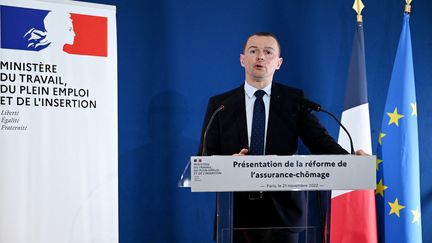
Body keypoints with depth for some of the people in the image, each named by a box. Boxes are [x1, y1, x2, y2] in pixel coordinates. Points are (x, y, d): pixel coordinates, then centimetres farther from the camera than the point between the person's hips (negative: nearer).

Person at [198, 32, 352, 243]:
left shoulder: (294, 99, 6)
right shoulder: (219, 105, 6)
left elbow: (319, 140, -5)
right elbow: (205, 156, 4)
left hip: (283, 211, 0)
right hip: (236, 212, 1)